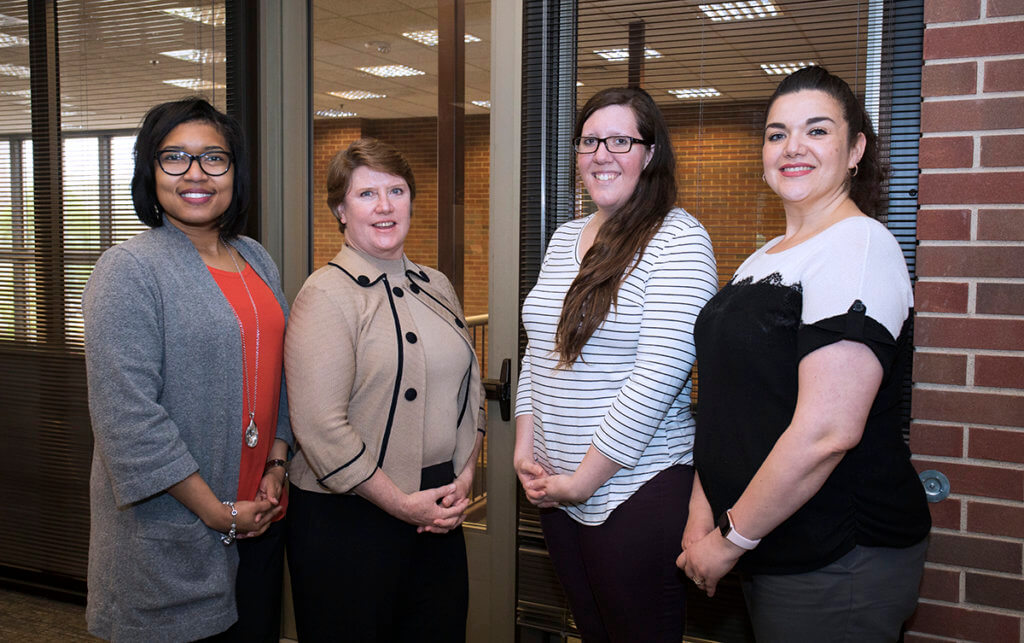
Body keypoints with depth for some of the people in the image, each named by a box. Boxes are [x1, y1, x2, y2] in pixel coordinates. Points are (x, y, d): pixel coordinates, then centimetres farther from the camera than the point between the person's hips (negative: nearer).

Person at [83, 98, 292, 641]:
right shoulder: (130, 269, -11)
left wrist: (276, 467, 1)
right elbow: (127, 417, -18)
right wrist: (216, 511, -16)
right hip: (169, 535, -6)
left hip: (259, 515, 6)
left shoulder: (256, 261, 10)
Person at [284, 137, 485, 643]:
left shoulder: (437, 287, 10)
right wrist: (402, 504, -14)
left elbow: (470, 389, 16)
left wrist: (464, 477, 2)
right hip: (348, 518, -6)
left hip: (441, 512, 6)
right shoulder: (327, 295, -12)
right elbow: (320, 426, -20)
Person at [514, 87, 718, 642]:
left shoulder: (677, 238, -12)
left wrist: (584, 480, -15)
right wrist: (525, 451, 3)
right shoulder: (565, 238, 11)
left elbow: (658, 375, -20)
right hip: (555, 488, 7)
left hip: (636, 490, -6)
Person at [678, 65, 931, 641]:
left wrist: (732, 539, -16)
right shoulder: (765, 259, 11)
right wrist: (701, 517, 3)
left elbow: (827, 432, -25)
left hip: (838, 566, -8)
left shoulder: (859, 246, -16)